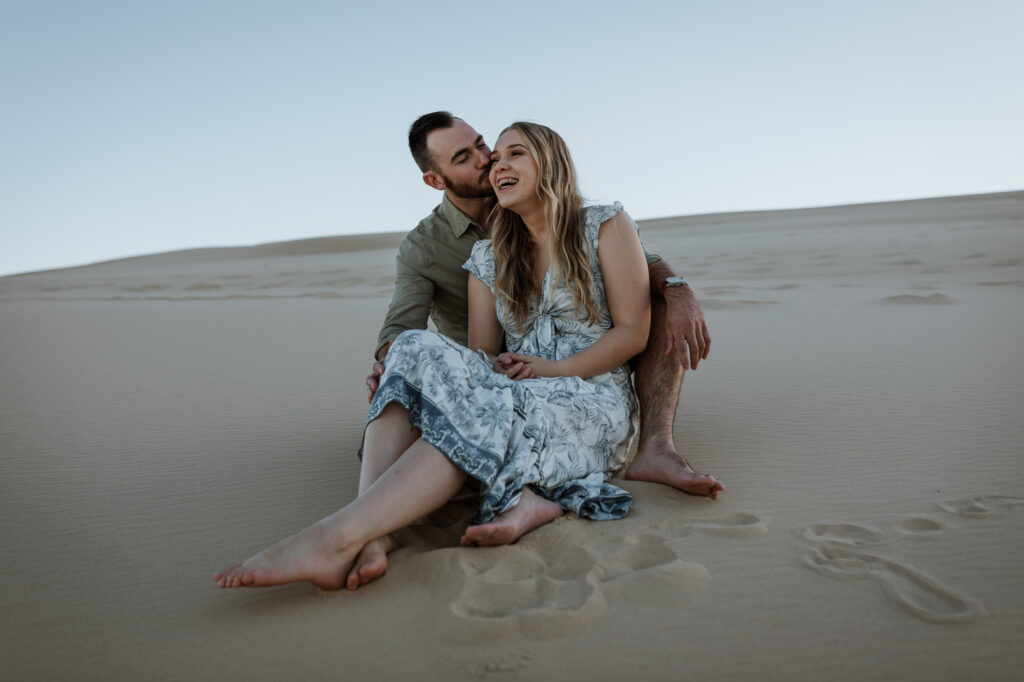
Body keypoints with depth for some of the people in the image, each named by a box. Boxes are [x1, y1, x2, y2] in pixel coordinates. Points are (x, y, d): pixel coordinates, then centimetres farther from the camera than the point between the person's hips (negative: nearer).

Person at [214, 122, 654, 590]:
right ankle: (367, 537, -45)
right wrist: (498, 368, -16)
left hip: (595, 400, -3)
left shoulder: (606, 226, 6)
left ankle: (337, 537, -46)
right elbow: (482, 354, 9)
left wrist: (556, 369, -14)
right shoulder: (488, 258, 16)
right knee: (419, 350, -27)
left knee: (480, 412, -37)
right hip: (511, 395, 4)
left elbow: (634, 332, -1)